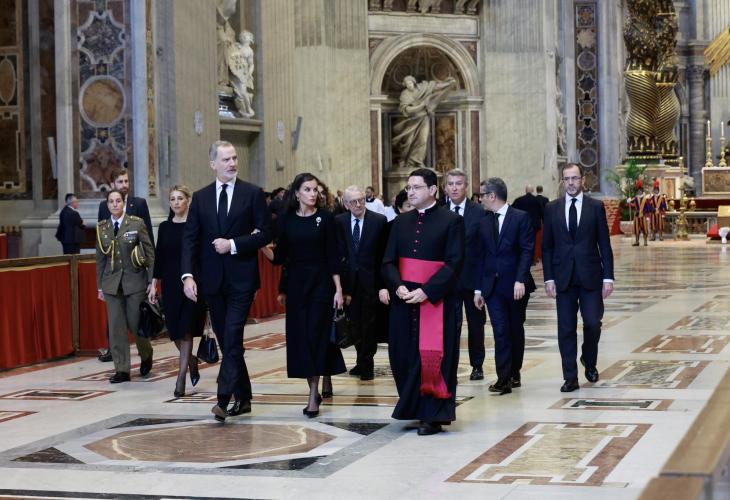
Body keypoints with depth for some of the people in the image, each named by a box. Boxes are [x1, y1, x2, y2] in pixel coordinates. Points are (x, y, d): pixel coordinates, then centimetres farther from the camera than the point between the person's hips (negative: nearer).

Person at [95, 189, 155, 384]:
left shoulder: (137, 223, -3)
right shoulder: (102, 228, 6)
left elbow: (149, 252, -2)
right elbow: (100, 258, 11)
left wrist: (151, 280, -6)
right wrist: (99, 286, 10)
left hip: (135, 280, -3)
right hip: (112, 282, 3)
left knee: (135, 323, 0)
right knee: (115, 327, 0)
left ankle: (146, 356, 29)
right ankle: (121, 370, 6)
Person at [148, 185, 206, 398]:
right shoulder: (165, 227, 8)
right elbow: (159, 257, 10)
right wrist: (154, 285, 6)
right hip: (171, 283, 4)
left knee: (185, 331, -6)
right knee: (174, 330, 5)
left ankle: (181, 378, -3)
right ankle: (192, 360, 33)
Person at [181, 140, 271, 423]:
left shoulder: (253, 194, 0)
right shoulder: (201, 198, 8)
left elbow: (265, 233, -3)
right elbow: (190, 239, 3)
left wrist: (233, 244, -14)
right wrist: (188, 275, -10)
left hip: (241, 278, -4)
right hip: (212, 280, 4)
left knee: (232, 338, -13)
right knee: (226, 340, 9)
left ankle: (223, 400, -16)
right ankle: (243, 397, 20)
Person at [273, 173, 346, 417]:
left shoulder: (325, 218, -2)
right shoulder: (286, 219, 4)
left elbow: (333, 255, -2)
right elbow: (280, 255, 8)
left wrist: (338, 289, -6)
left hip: (320, 282, -3)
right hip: (296, 282, 3)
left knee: (316, 334, -8)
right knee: (300, 335, 3)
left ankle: (314, 396, -10)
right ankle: (324, 385, 18)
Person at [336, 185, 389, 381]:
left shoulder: (379, 221, -7)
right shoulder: (339, 222, 0)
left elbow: (384, 254, -6)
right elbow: (338, 253, 1)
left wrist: (383, 283, -10)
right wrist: (342, 283, -4)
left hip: (371, 280, -3)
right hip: (350, 280, 3)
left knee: (369, 323, 3)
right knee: (355, 323, 11)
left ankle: (366, 363, 14)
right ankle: (363, 361, 25)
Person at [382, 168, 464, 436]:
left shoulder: (451, 221, -4)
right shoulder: (401, 222, 11)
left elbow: (454, 263, -10)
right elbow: (389, 261, 8)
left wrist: (426, 291, -18)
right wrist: (398, 286, -11)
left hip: (436, 299, -5)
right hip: (404, 298, 5)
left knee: (433, 356, -5)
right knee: (404, 354, 5)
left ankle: (433, 416, 1)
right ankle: (413, 408, 18)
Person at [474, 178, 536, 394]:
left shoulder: (521, 218, -4)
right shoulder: (484, 223, 10)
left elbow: (527, 251, -10)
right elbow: (480, 256, 11)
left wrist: (520, 280, -19)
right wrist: (478, 288, 7)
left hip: (516, 285, -3)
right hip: (492, 286, 3)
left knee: (516, 330, 9)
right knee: (500, 332, -6)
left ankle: (514, 373, 23)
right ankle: (503, 378, -8)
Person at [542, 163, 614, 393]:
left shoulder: (596, 207, 2)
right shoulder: (552, 209, 5)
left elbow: (604, 244, 2)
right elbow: (547, 247, 6)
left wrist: (608, 277, -4)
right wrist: (549, 277, -2)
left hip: (590, 275, -1)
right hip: (563, 277, 1)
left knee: (593, 323, -4)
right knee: (566, 329, 2)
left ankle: (589, 361, 25)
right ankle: (570, 377, 8)